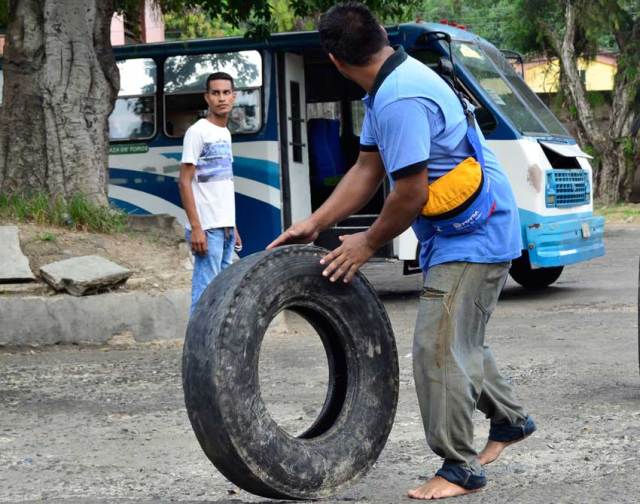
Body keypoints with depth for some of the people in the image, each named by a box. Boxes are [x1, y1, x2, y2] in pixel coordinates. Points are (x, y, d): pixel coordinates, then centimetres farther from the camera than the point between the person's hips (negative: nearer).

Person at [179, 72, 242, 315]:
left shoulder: (225, 133, 16)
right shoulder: (197, 132, -8)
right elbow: (185, 182, -12)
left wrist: (232, 227, 17)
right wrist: (195, 227, -18)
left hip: (225, 227, 8)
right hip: (207, 228, -8)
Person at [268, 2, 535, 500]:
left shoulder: (402, 100, -27)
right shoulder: (388, 88, 6)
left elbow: (411, 193, -25)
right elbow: (367, 170, 8)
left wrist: (368, 243, -10)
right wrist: (314, 224, 3)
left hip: (473, 238, -11)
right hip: (454, 235, 11)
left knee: (438, 347, -9)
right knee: (460, 341, 23)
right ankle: (510, 420, 41)